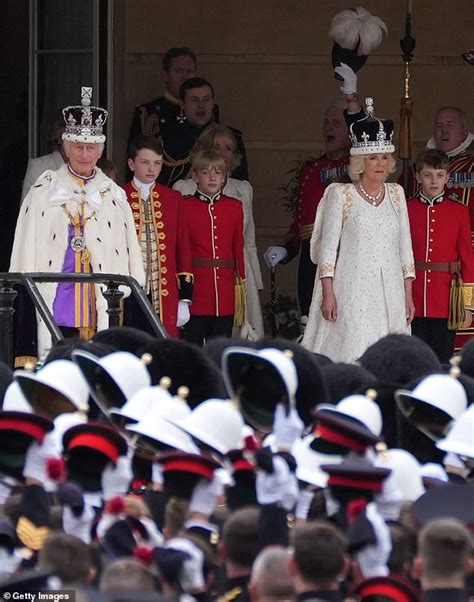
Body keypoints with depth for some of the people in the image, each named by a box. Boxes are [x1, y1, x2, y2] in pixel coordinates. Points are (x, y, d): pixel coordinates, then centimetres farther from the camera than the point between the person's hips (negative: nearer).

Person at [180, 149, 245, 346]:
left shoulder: (234, 207, 11)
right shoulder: (185, 206, 1)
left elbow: (238, 248, 14)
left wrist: (241, 279, 10)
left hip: (225, 293, 3)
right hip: (195, 290, -3)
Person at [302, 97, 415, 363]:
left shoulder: (396, 194, 11)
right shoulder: (341, 195, -1)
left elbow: (405, 247, 14)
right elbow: (327, 246, -2)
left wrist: (408, 296, 10)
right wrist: (328, 294, -8)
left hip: (389, 292, 4)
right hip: (352, 292, -4)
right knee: (352, 355, -11)